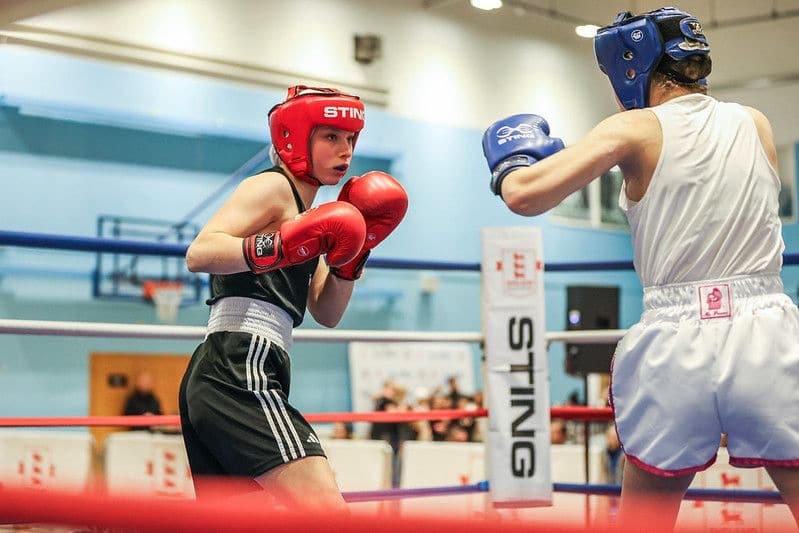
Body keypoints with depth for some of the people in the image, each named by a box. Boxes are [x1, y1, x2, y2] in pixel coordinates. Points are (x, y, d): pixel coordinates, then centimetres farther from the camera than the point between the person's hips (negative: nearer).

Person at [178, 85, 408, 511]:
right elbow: (198, 254, -16)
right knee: (328, 514, -19)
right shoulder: (272, 187, -1)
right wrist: (284, 245, -25)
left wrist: (352, 255, 10)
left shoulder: (304, 210, 26)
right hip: (240, 372, -11)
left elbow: (326, 314, 24)